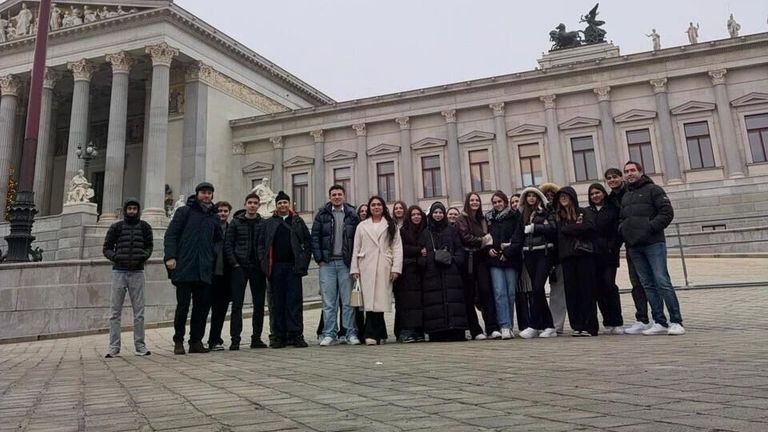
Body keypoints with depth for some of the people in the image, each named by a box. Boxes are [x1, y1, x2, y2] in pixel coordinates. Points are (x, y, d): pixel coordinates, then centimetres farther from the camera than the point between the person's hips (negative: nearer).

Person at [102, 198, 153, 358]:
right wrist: (115, 257, -12)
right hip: (119, 272, 0)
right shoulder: (116, 227, 6)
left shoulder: (144, 227, 8)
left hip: (137, 272, 0)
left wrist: (143, 256, -9)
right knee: (115, 311, 1)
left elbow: (149, 247, 12)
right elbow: (107, 248, 8)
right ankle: (114, 347, 6)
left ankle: (140, 345, 8)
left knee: (139, 311, 2)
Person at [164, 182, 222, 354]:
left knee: (202, 306, 4)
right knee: (183, 305, -1)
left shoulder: (214, 217, 17)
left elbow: (219, 240, 25)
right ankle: (178, 341, 11)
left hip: (205, 270, 4)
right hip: (184, 268, -4)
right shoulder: (185, 211, 4)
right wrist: (170, 256, -13)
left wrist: (212, 255, 10)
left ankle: (196, 341, 14)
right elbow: (170, 234, -2)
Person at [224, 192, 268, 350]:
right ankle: (235, 339, 4)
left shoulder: (263, 223, 7)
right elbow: (228, 244, 0)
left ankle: (256, 338, 14)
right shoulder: (236, 222, 3)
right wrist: (234, 263, -8)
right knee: (237, 304, -1)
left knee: (259, 304, 5)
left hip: (258, 268, 2)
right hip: (240, 268, -2)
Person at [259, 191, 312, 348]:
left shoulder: (298, 221, 10)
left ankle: (296, 335, 2)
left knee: (295, 301, -2)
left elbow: (308, 242, 7)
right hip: (275, 267, 1)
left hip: (293, 266, -1)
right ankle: (279, 336, 10)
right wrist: (264, 262, -3)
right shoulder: (268, 223, 12)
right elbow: (261, 244, 9)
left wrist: (304, 261, -3)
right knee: (277, 303, 4)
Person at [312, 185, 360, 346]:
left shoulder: (351, 215, 6)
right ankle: (329, 334, 10)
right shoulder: (322, 214, 7)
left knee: (348, 301, 2)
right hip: (327, 262, 0)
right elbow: (315, 237, 4)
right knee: (328, 301, 4)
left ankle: (351, 333, 9)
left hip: (346, 262, 0)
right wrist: (319, 258, -4)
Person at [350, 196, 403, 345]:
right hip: (367, 267, 1)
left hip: (384, 268, -1)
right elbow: (356, 249, 12)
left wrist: (396, 268, -5)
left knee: (379, 300, -5)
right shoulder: (362, 226, 16)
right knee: (370, 300, -8)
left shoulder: (391, 226, 13)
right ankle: (378, 335, -4)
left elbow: (397, 247, 6)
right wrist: (355, 269, 3)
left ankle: (373, 334, 3)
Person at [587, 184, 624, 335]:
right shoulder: (586, 212, 15)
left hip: (608, 254, -3)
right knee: (598, 289, 2)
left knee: (609, 286, -9)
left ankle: (617, 323, -2)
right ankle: (608, 322, 11)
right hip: (592, 255, 3)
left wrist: (612, 247, -10)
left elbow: (618, 231, -1)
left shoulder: (613, 209, 6)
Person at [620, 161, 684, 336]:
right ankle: (660, 323, 10)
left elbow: (667, 212, -7)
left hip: (653, 243, -6)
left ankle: (676, 322, -4)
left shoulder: (653, 190, 2)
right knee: (648, 285, 6)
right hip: (634, 246, 6)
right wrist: (622, 230, 8)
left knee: (662, 282, -11)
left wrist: (651, 227, -15)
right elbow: (622, 219, 28)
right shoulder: (625, 196, 22)